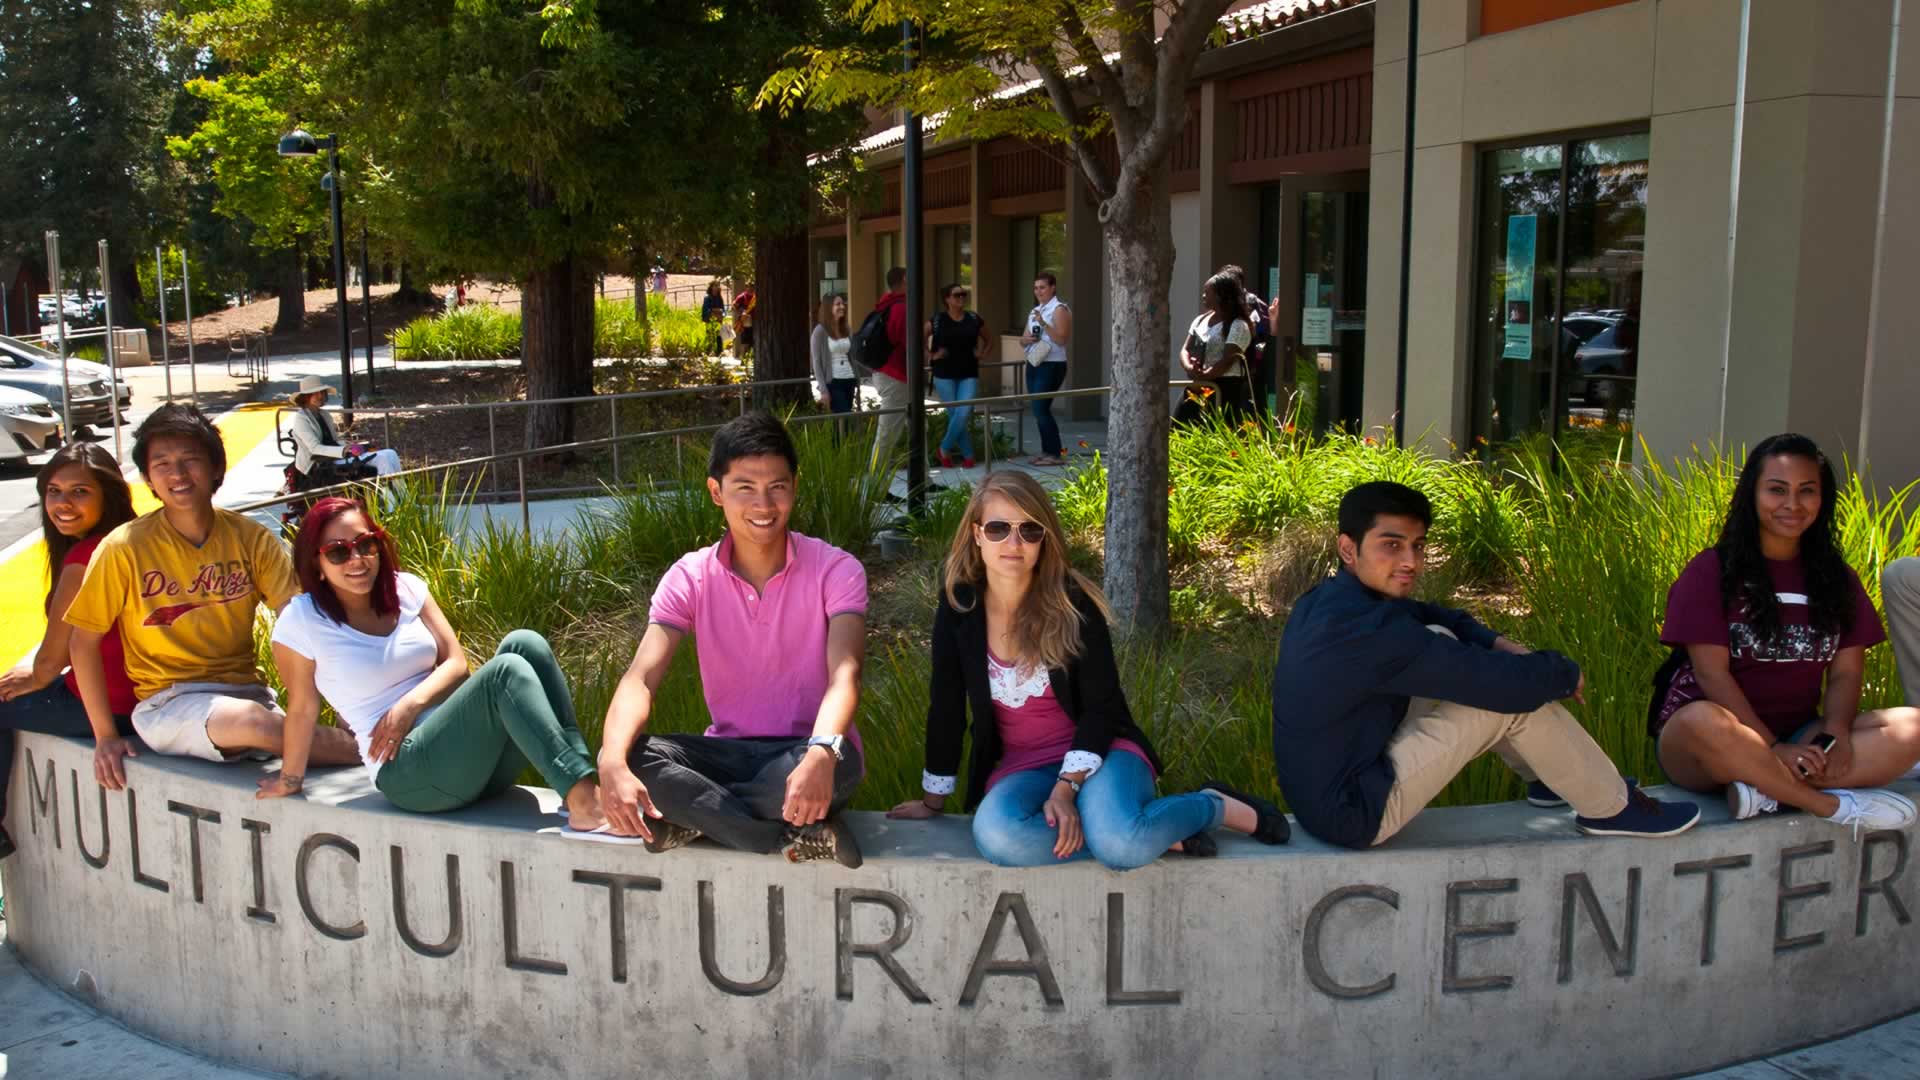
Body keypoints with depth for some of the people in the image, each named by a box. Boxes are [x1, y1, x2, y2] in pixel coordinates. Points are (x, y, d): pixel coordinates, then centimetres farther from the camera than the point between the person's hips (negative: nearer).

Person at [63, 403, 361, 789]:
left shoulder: (250, 538, -1)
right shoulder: (125, 547, -6)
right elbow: (83, 641, 1)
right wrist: (105, 736, -1)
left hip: (246, 692, 3)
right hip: (167, 703, -3)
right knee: (254, 721, -32)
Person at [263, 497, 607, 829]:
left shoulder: (406, 588, 10)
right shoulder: (301, 620, -4)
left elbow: (456, 664, 6)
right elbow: (303, 707, 4)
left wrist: (410, 704, -10)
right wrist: (291, 778, 12)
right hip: (410, 770, -6)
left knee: (524, 643, -20)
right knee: (506, 670, -29)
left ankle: (581, 792, -28)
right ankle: (584, 800, -40)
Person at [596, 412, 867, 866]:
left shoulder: (836, 570, -10)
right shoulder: (690, 577, -4)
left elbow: (844, 676, -25)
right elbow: (640, 679, -16)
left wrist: (821, 753, -48)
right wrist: (613, 762, -38)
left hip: (806, 754, -2)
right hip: (730, 752, 3)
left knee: (840, 761, -39)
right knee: (632, 757, -27)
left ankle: (695, 816, -18)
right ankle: (798, 837, -27)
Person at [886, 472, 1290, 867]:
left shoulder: (1072, 601, -11)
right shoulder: (959, 605, -6)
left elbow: (1101, 706, -9)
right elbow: (946, 707, 1)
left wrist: (1065, 789, -21)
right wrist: (934, 801, 6)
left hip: (1093, 752, -2)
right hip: (1019, 767, 3)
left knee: (1117, 843, -35)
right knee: (995, 835, -34)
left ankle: (1217, 807, -2)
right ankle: (1157, 834, -15)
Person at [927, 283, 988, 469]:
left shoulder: (974, 319, 4)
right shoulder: (937, 320, -3)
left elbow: (986, 339, 21)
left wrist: (981, 354, 7)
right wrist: (930, 355, -1)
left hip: (969, 375, 2)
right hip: (944, 375, -1)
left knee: (963, 413, -12)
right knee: (954, 415, 1)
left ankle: (945, 449, 8)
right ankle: (968, 455, 15)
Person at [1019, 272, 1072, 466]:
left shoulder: (1059, 309, -7)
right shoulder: (1034, 311, 17)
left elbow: (1061, 339, -17)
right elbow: (1022, 341, 20)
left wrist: (1043, 324, -25)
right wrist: (1026, 339, -3)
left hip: (1051, 365, -8)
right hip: (1034, 364, 8)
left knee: (1041, 409, -13)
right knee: (1038, 410, 8)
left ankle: (1055, 454, -8)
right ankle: (1046, 451, 15)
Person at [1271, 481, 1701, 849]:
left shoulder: (1327, 600, 1)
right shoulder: (1370, 632, -28)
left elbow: (1427, 615, 19)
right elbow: (1509, 684, -25)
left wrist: (1496, 642, 1)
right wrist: (1567, 674, -3)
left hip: (1323, 784, 10)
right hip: (1356, 814, -10)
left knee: (1442, 641, 17)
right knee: (1515, 696, -10)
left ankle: (1549, 775, 28)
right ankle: (1611, 808, 12)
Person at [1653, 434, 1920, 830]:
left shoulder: (1835, 576, 10)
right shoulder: (1711, 571, -5)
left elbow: (1846, 671, 4)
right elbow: (1712, 672, -12)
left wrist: (1835, 735, -16)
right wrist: (1774, 748, -21)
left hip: (1799, 740, 5)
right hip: (1723, 739, -4)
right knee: (1702, 721, -40)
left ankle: (1768, 790, -31)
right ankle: (1835, 805, -23)